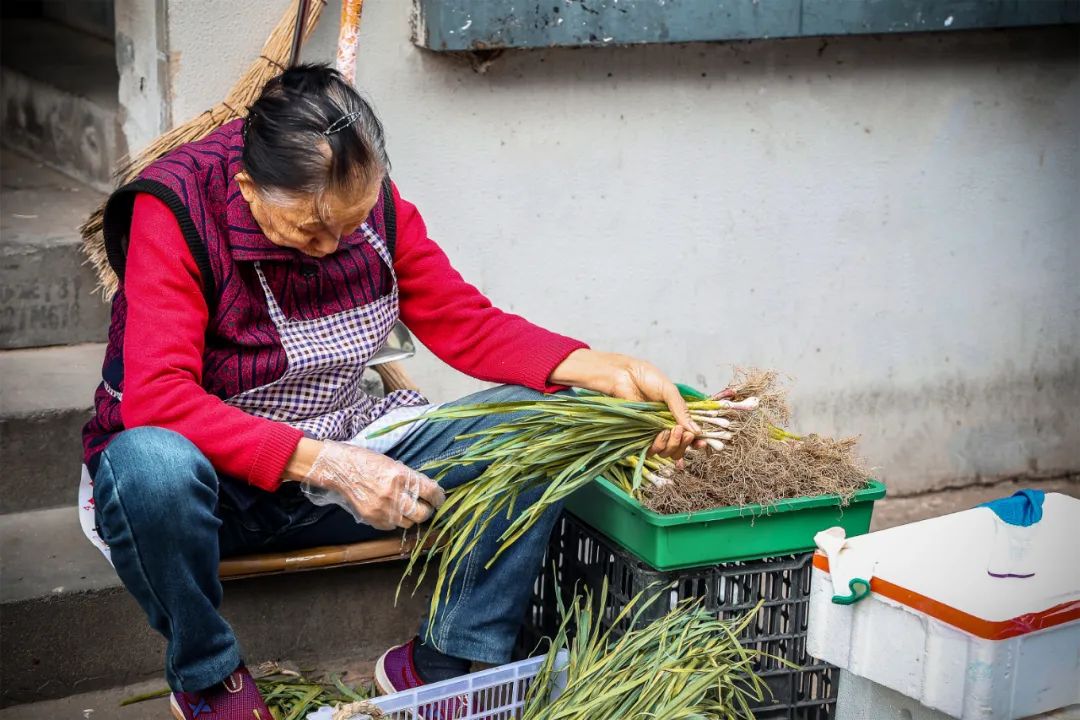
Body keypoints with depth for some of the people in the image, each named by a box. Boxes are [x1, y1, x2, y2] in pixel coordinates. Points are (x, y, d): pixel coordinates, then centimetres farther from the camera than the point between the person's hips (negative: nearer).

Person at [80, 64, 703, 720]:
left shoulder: (371, 200, -5)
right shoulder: (176, 207, -21)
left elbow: (467, 323, -1)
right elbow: (156, 398, -31)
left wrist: (610, 371, -17)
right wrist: (326, 463, -37)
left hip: (343, 458, 5)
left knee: (543, 417, -12)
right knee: (152, 464, -41)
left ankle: (438, 665, -3)